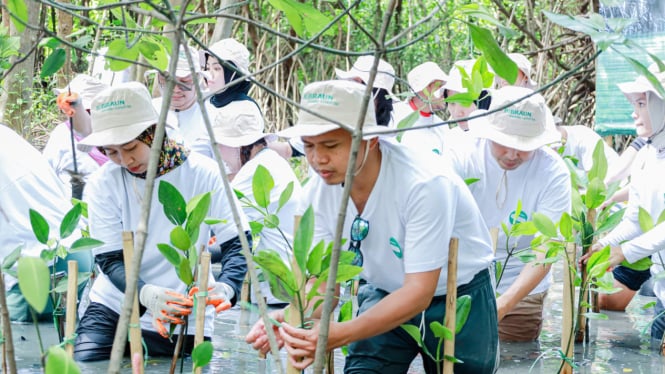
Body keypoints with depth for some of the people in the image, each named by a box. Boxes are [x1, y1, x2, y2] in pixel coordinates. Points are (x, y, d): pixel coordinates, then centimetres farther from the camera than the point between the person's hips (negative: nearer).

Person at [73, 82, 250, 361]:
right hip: (113, 307, 1)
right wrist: (147, 295, -31)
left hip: (185, 318, -1)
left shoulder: (202, 173, -9)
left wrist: (225, 287, -31)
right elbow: (110, 259, -10)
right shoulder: (103, 185, -6)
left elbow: (237, 242, -9)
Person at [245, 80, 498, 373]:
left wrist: (342, 334, -46)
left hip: (458, 297, -4)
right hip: (386, 294, 4)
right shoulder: (317, 193, -16)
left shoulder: (424, 184, -34)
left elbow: (419, 291, -34)